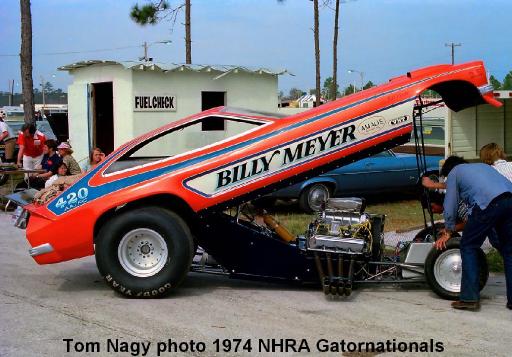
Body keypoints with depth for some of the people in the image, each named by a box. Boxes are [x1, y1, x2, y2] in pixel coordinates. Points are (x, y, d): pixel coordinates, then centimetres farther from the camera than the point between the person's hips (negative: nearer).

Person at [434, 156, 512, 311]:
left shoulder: (454, 173, 24)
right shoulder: (483, 166, 41)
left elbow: (450, 204, 21)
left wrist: (448, 231, 34)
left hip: (487, 203, -6)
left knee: (468, 247, 7)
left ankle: (470, 298, 3)